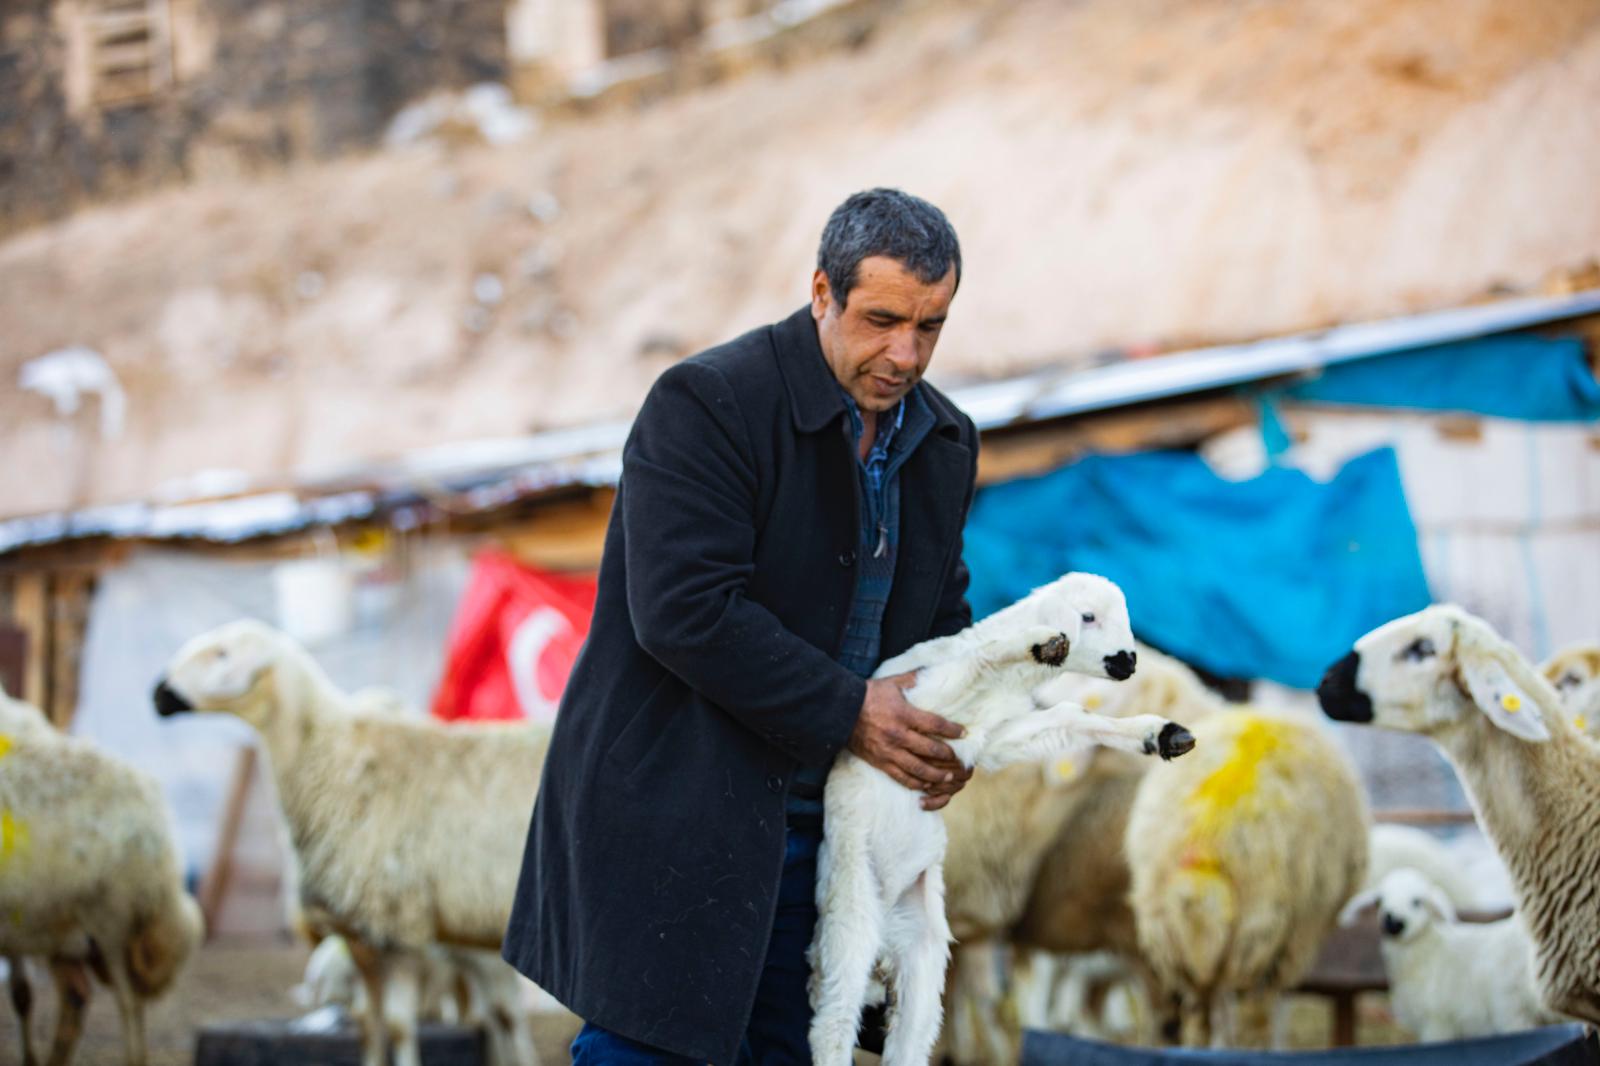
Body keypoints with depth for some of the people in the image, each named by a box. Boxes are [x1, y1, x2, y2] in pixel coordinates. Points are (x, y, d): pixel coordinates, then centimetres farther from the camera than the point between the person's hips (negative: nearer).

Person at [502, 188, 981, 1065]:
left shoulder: (942, 442, 9)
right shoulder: (706, 404, -15)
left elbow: (939, 607, 22)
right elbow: (686, 612, -23)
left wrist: (947, 727, 0)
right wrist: (846, 712, -19)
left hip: (814, 820, 7)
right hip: (675, 817, -7)